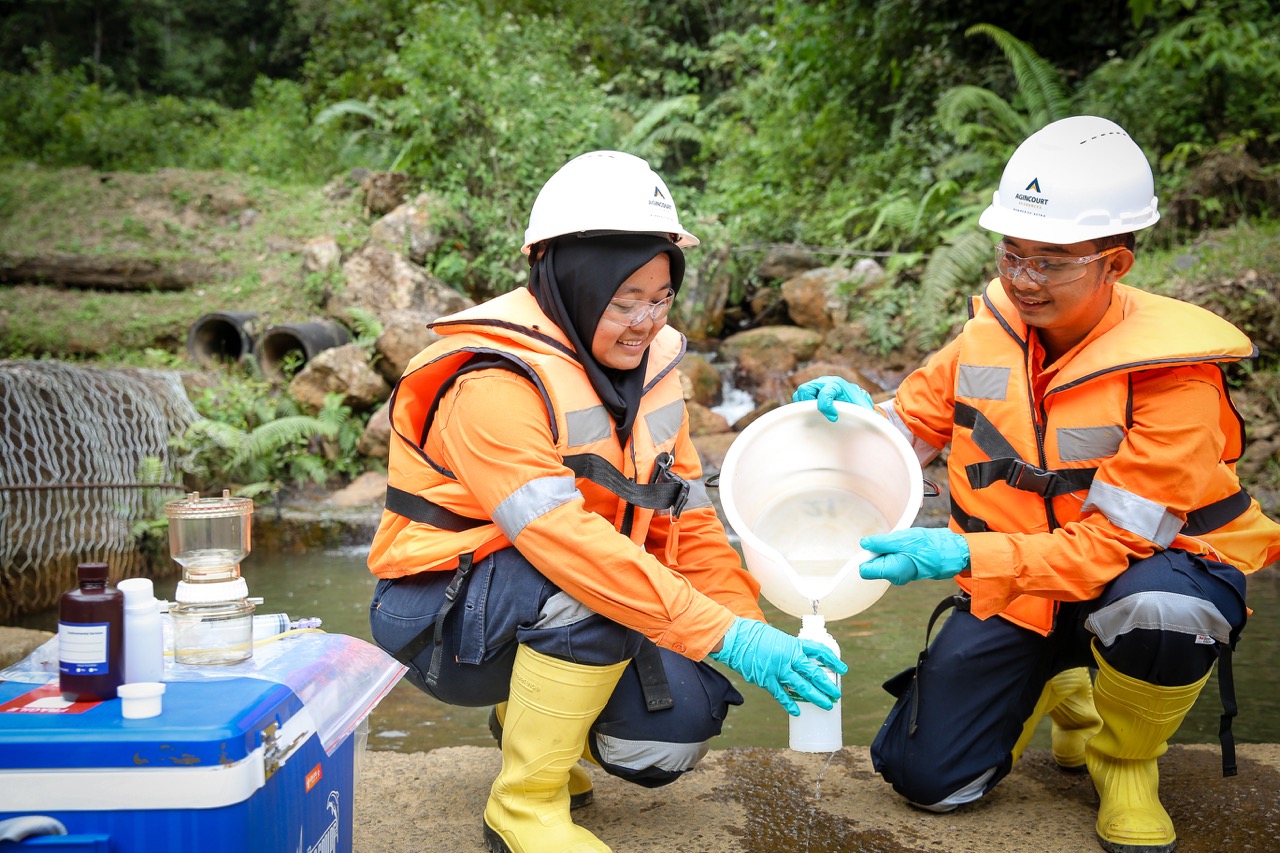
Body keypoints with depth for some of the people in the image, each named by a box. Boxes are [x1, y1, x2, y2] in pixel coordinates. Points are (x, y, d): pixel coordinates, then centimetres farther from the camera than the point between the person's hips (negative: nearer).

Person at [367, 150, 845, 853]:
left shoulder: (648, 367, 1)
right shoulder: (495, 384, -25)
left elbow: (685, 517, 2)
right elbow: (565, 537, -36)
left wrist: (752, 626, -11)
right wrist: (725, 636, -38)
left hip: (555, 617, 7)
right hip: (441, 612, -7)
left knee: (682, 719, -12)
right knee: (586, 586, -35)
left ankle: (527, 713, 17)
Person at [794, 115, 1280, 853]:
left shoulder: (1170, 371, -23)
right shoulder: (992, 329, -7)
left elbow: (1109, 546, -26)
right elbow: (914, 425, 7)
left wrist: (960, 556, -36)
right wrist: (857, 412, -17)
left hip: (1154, 564, -4)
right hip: (1018, 585, 4)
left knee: (1158, 612, -42)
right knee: (925, 777, -4)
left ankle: (1125, 758, -7)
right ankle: (1056, 688, 26)